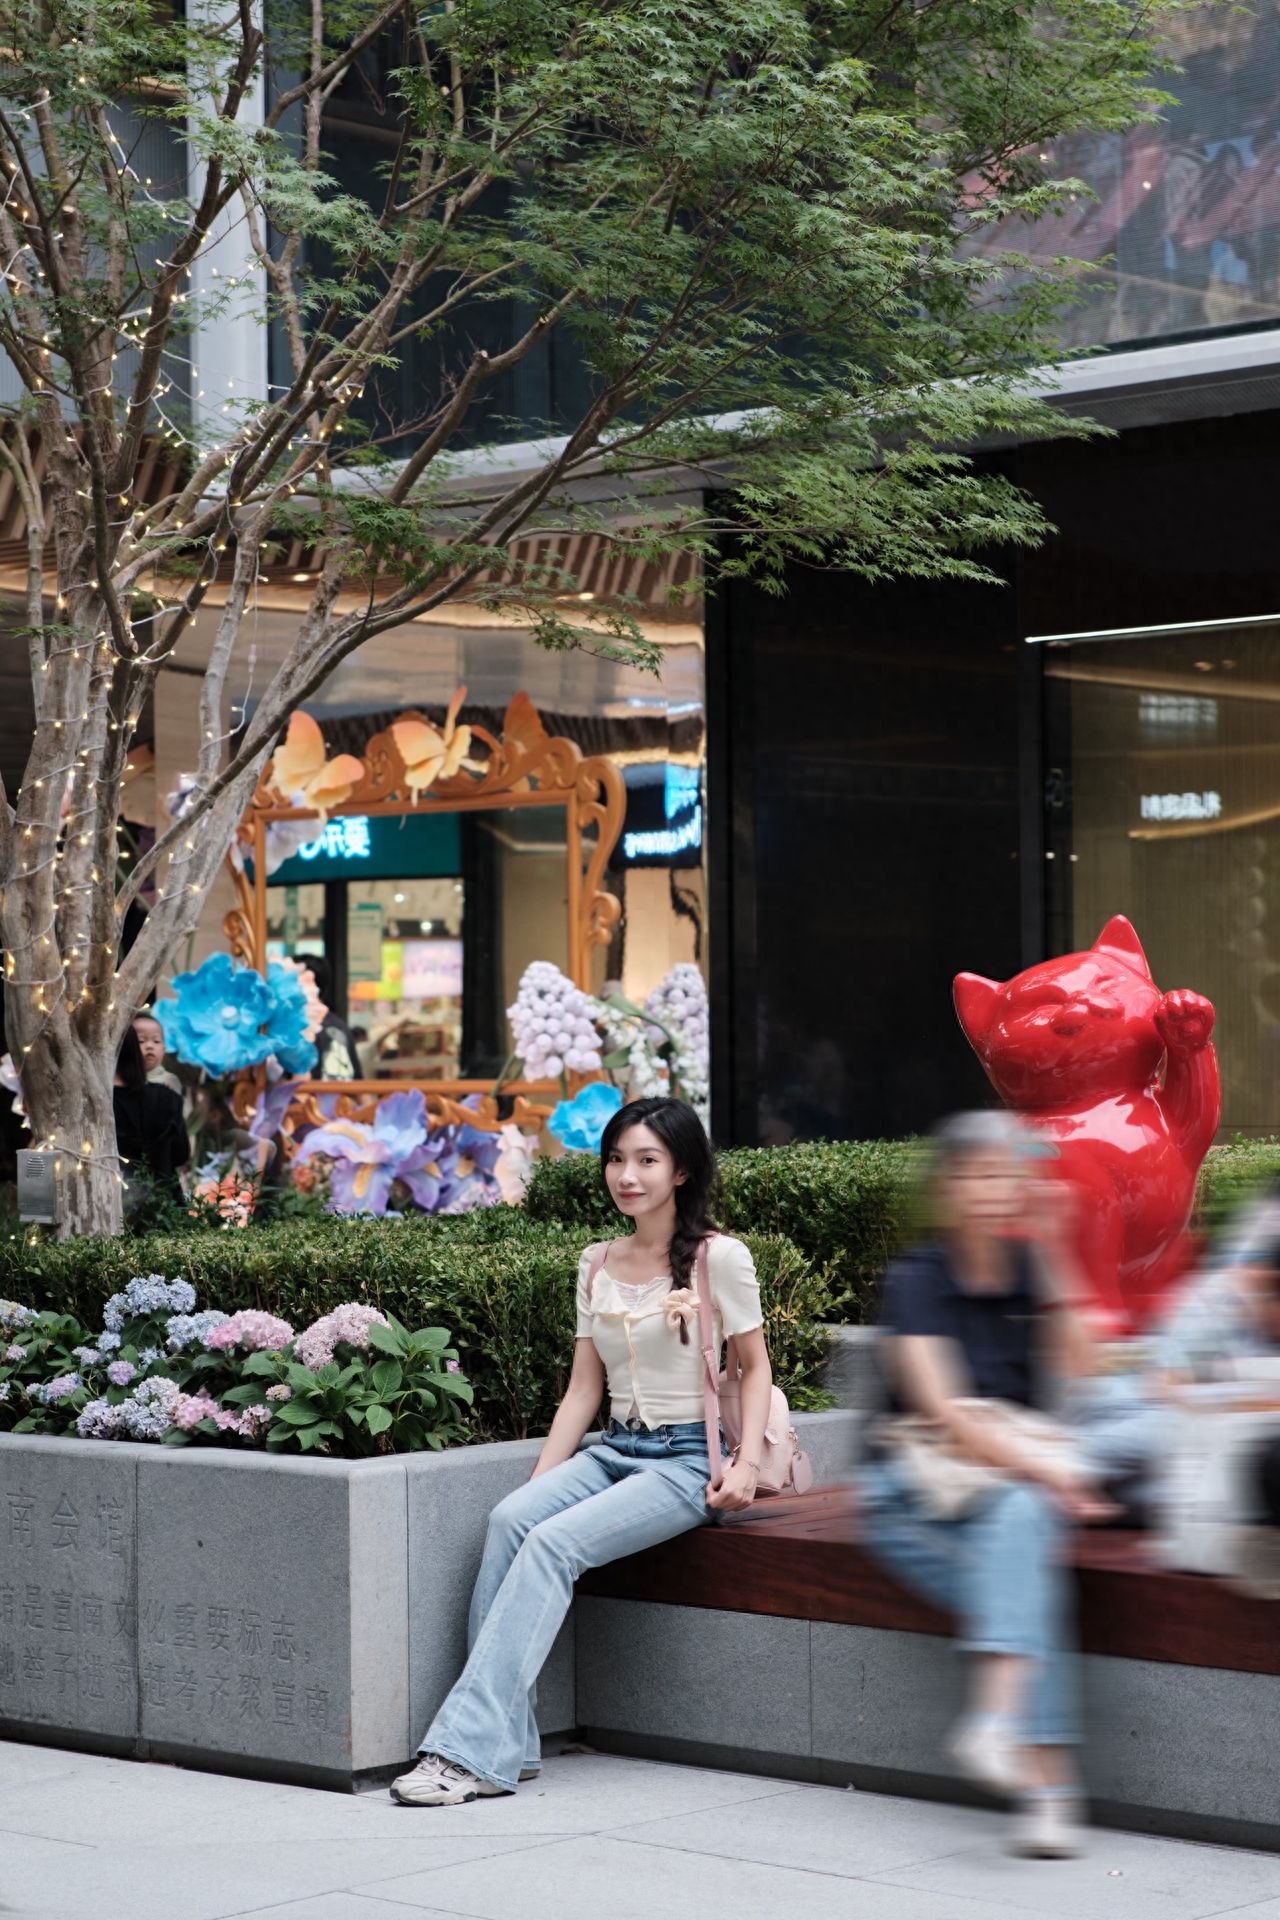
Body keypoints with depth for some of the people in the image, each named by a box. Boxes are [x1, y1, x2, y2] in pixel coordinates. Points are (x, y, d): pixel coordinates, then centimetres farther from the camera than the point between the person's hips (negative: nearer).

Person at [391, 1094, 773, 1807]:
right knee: (511, 1518, -25)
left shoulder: (719, 1258, -3)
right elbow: (584, 1388, 13)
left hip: (687, 1460, -5)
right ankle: (505, 1744, -27)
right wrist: (543, 1478, 2)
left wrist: (746, 1464, -13)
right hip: (615, 1450, 5)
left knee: (553, 1542, -28)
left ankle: (470, 1750, -31)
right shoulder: (597, 1267, 13)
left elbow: (756, 1367, 1)